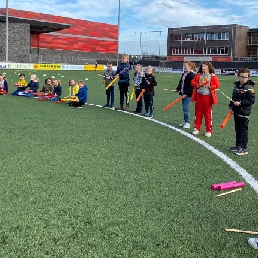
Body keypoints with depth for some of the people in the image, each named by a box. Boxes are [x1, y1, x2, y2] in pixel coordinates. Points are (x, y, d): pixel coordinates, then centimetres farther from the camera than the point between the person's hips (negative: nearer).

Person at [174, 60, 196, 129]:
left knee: (186, 108, -9)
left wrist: (186, 93, -21)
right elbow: (181, 82, 22)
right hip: (183, 93, 9)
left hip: (188, 94, -9)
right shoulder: (184, 74, 14)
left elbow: (191, 86, -19)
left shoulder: (192, 75, -14)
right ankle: (185, 121, 23)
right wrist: (177, 89, 9)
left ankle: (187, 122, -1)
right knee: (184, 108, 13)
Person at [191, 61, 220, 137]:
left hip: (208, 96, -3)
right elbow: (193, 82, 8)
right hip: (199, 96, 3)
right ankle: (197, 128, 21)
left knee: (208, 114, 2)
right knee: (198, 113, 11)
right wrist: (197, 85, -9)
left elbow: (217, 84, -5)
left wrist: (211, 87, -19)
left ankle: (209, 130, 10)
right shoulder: (198, 75, 7)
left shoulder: (212, 76, -3)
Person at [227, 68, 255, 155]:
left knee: (243, 130, -2)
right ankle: (238, 146, 28)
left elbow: (251, 100, -16)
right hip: (236, 111, 7)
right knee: (237, 129, 16)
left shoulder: (249, 88, -13)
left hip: (244, 113, -7)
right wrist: (231, 107, 9)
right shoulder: (236, 86, 9)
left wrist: (241, 103, -22)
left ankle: (244, 148, 4)